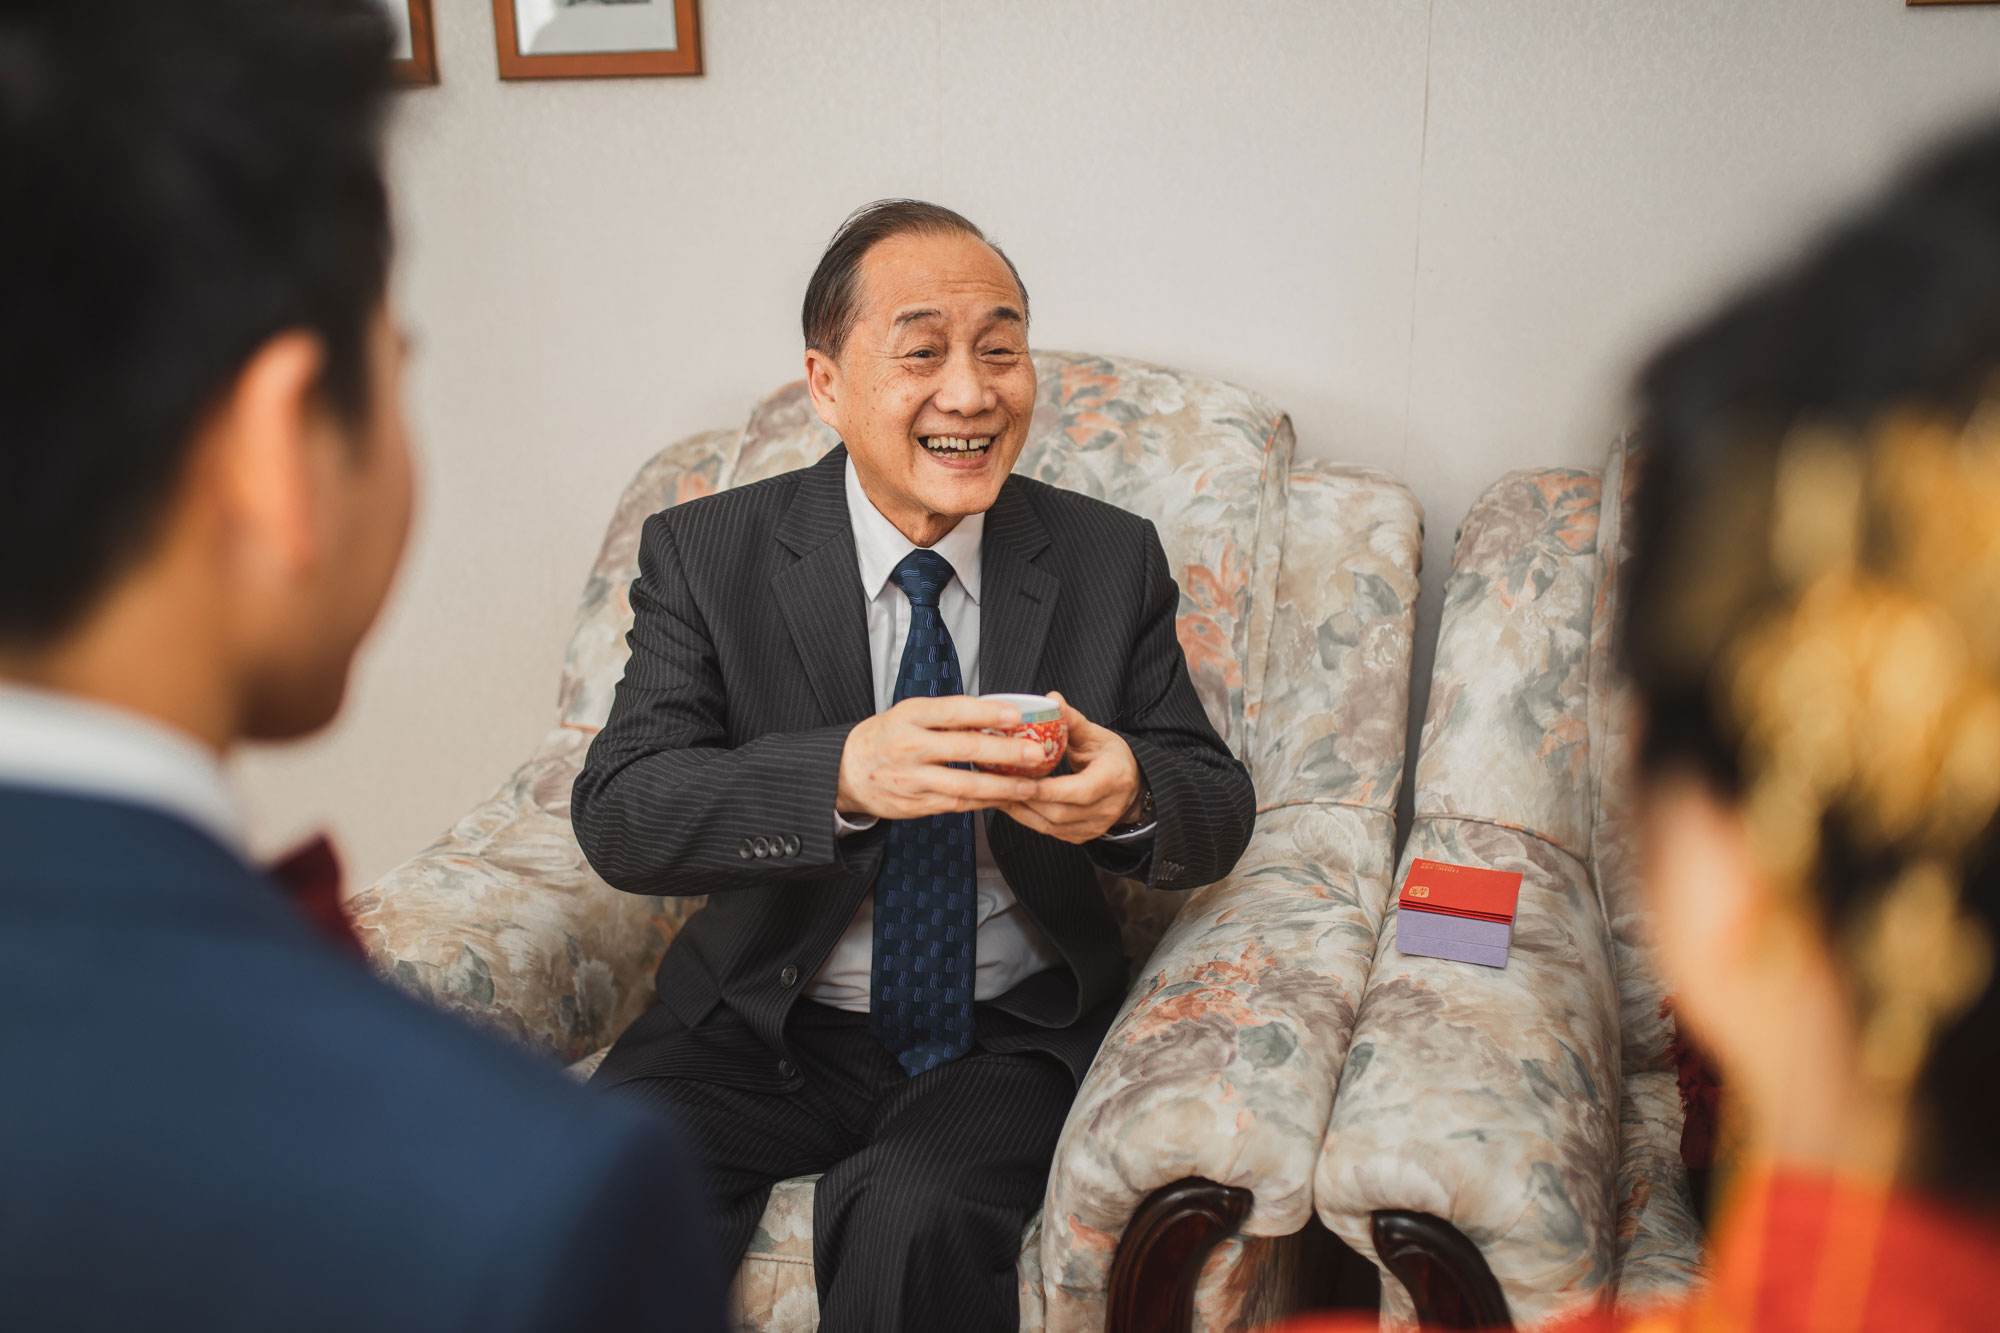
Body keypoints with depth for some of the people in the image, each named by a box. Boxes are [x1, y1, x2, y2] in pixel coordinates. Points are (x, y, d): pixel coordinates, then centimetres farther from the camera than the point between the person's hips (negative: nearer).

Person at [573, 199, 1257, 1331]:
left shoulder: (1113, 561, 0)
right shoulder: (706, 552, -3)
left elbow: (1220, 811, 2)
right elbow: (617, 814, -13)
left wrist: (1131, 795, -24)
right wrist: (844, 776, -33)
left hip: (1016, 1038, 0)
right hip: (773, 1025, 1)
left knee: (919, 1209, -29)